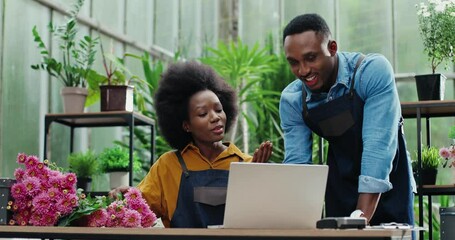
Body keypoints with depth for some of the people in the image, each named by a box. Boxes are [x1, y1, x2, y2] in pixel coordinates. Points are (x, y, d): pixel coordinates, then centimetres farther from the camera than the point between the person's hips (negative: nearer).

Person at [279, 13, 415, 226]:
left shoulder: (373, 71, -23)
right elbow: (296, 162, -9)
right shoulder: (291, 100, -10)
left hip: (387, 190, -3)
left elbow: (379, 146, -29)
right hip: (340, 190, 3)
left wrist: (363, 215, -36)